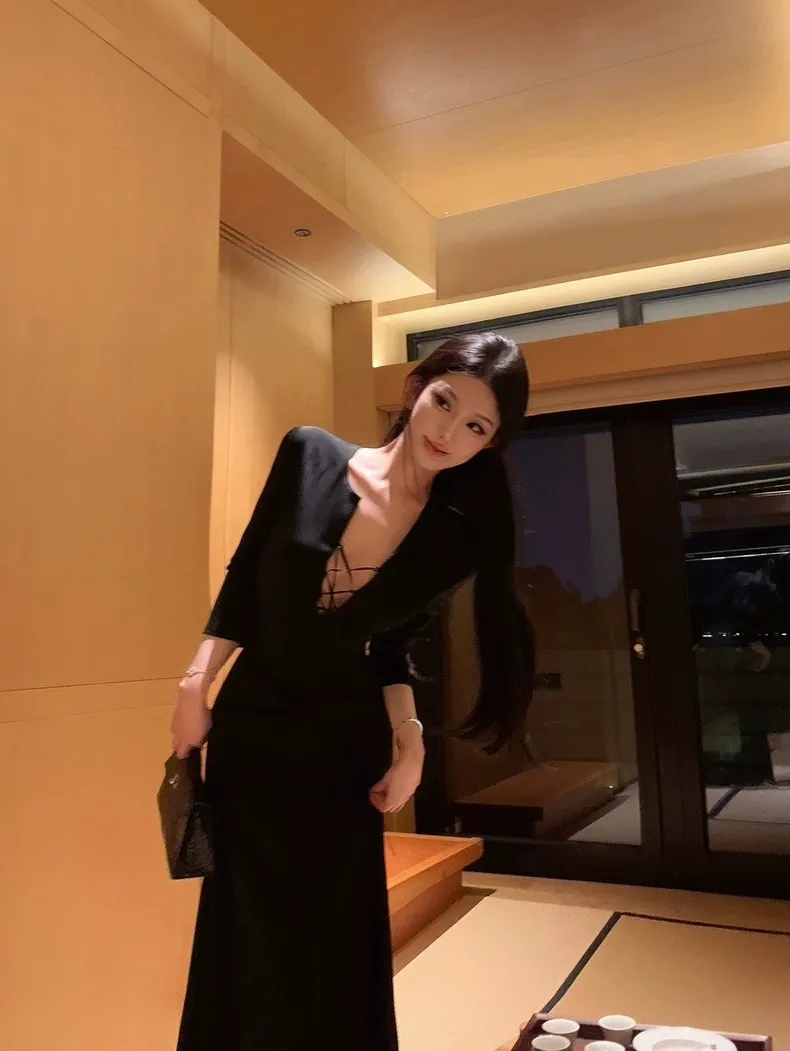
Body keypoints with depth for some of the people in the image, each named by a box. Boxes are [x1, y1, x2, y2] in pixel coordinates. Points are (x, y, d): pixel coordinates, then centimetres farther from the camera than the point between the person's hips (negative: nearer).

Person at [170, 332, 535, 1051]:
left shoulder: (458, 539, -11)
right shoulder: (308, 455, -13)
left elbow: (392, 646, 2)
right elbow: (243, 579, -3)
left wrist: (409, 737, -9)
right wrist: (196, 683, -6)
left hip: (343, 741, 0)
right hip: (248, 726, 0)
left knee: (329, 950, 14)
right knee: (248, 942, 15)